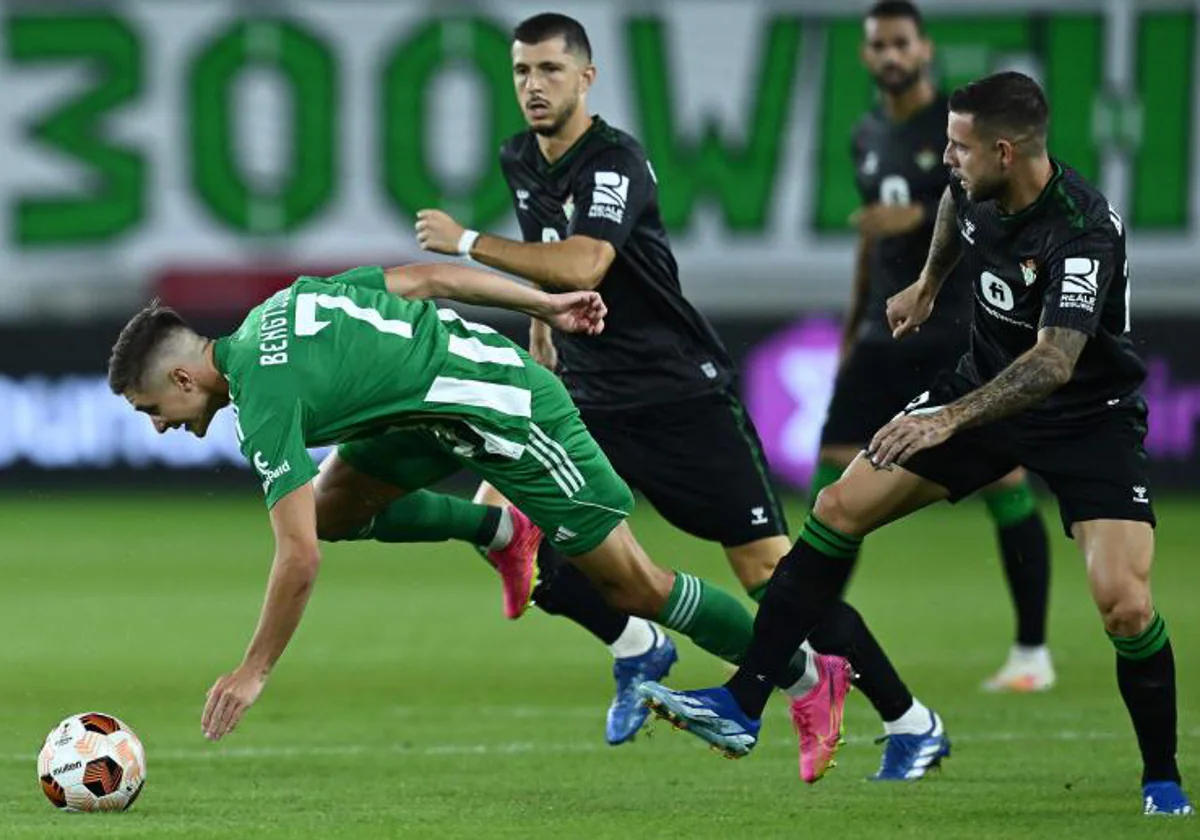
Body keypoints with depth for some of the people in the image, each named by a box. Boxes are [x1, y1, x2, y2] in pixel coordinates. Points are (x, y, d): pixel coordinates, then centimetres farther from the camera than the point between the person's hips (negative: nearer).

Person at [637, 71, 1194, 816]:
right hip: (988, 386, 7)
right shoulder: (976, 189, -11)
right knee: (841, 509, 0)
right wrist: (927, 286, 27)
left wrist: (949, 418, -54)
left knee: (1125, 605, -22)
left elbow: (1055, 362, -44)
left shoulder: (1083, 230, -33)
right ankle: (744, 706, 6)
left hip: (1088, 413, -7)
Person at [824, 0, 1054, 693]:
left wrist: (922, 216, -23)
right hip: (887, 331, 6)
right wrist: (854, 320, 24)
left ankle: (1033, 651, 3)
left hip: (961, 331, -6)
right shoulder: (869, 135, 13)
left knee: (1005, 485, -6)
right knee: (834, 473, -3)